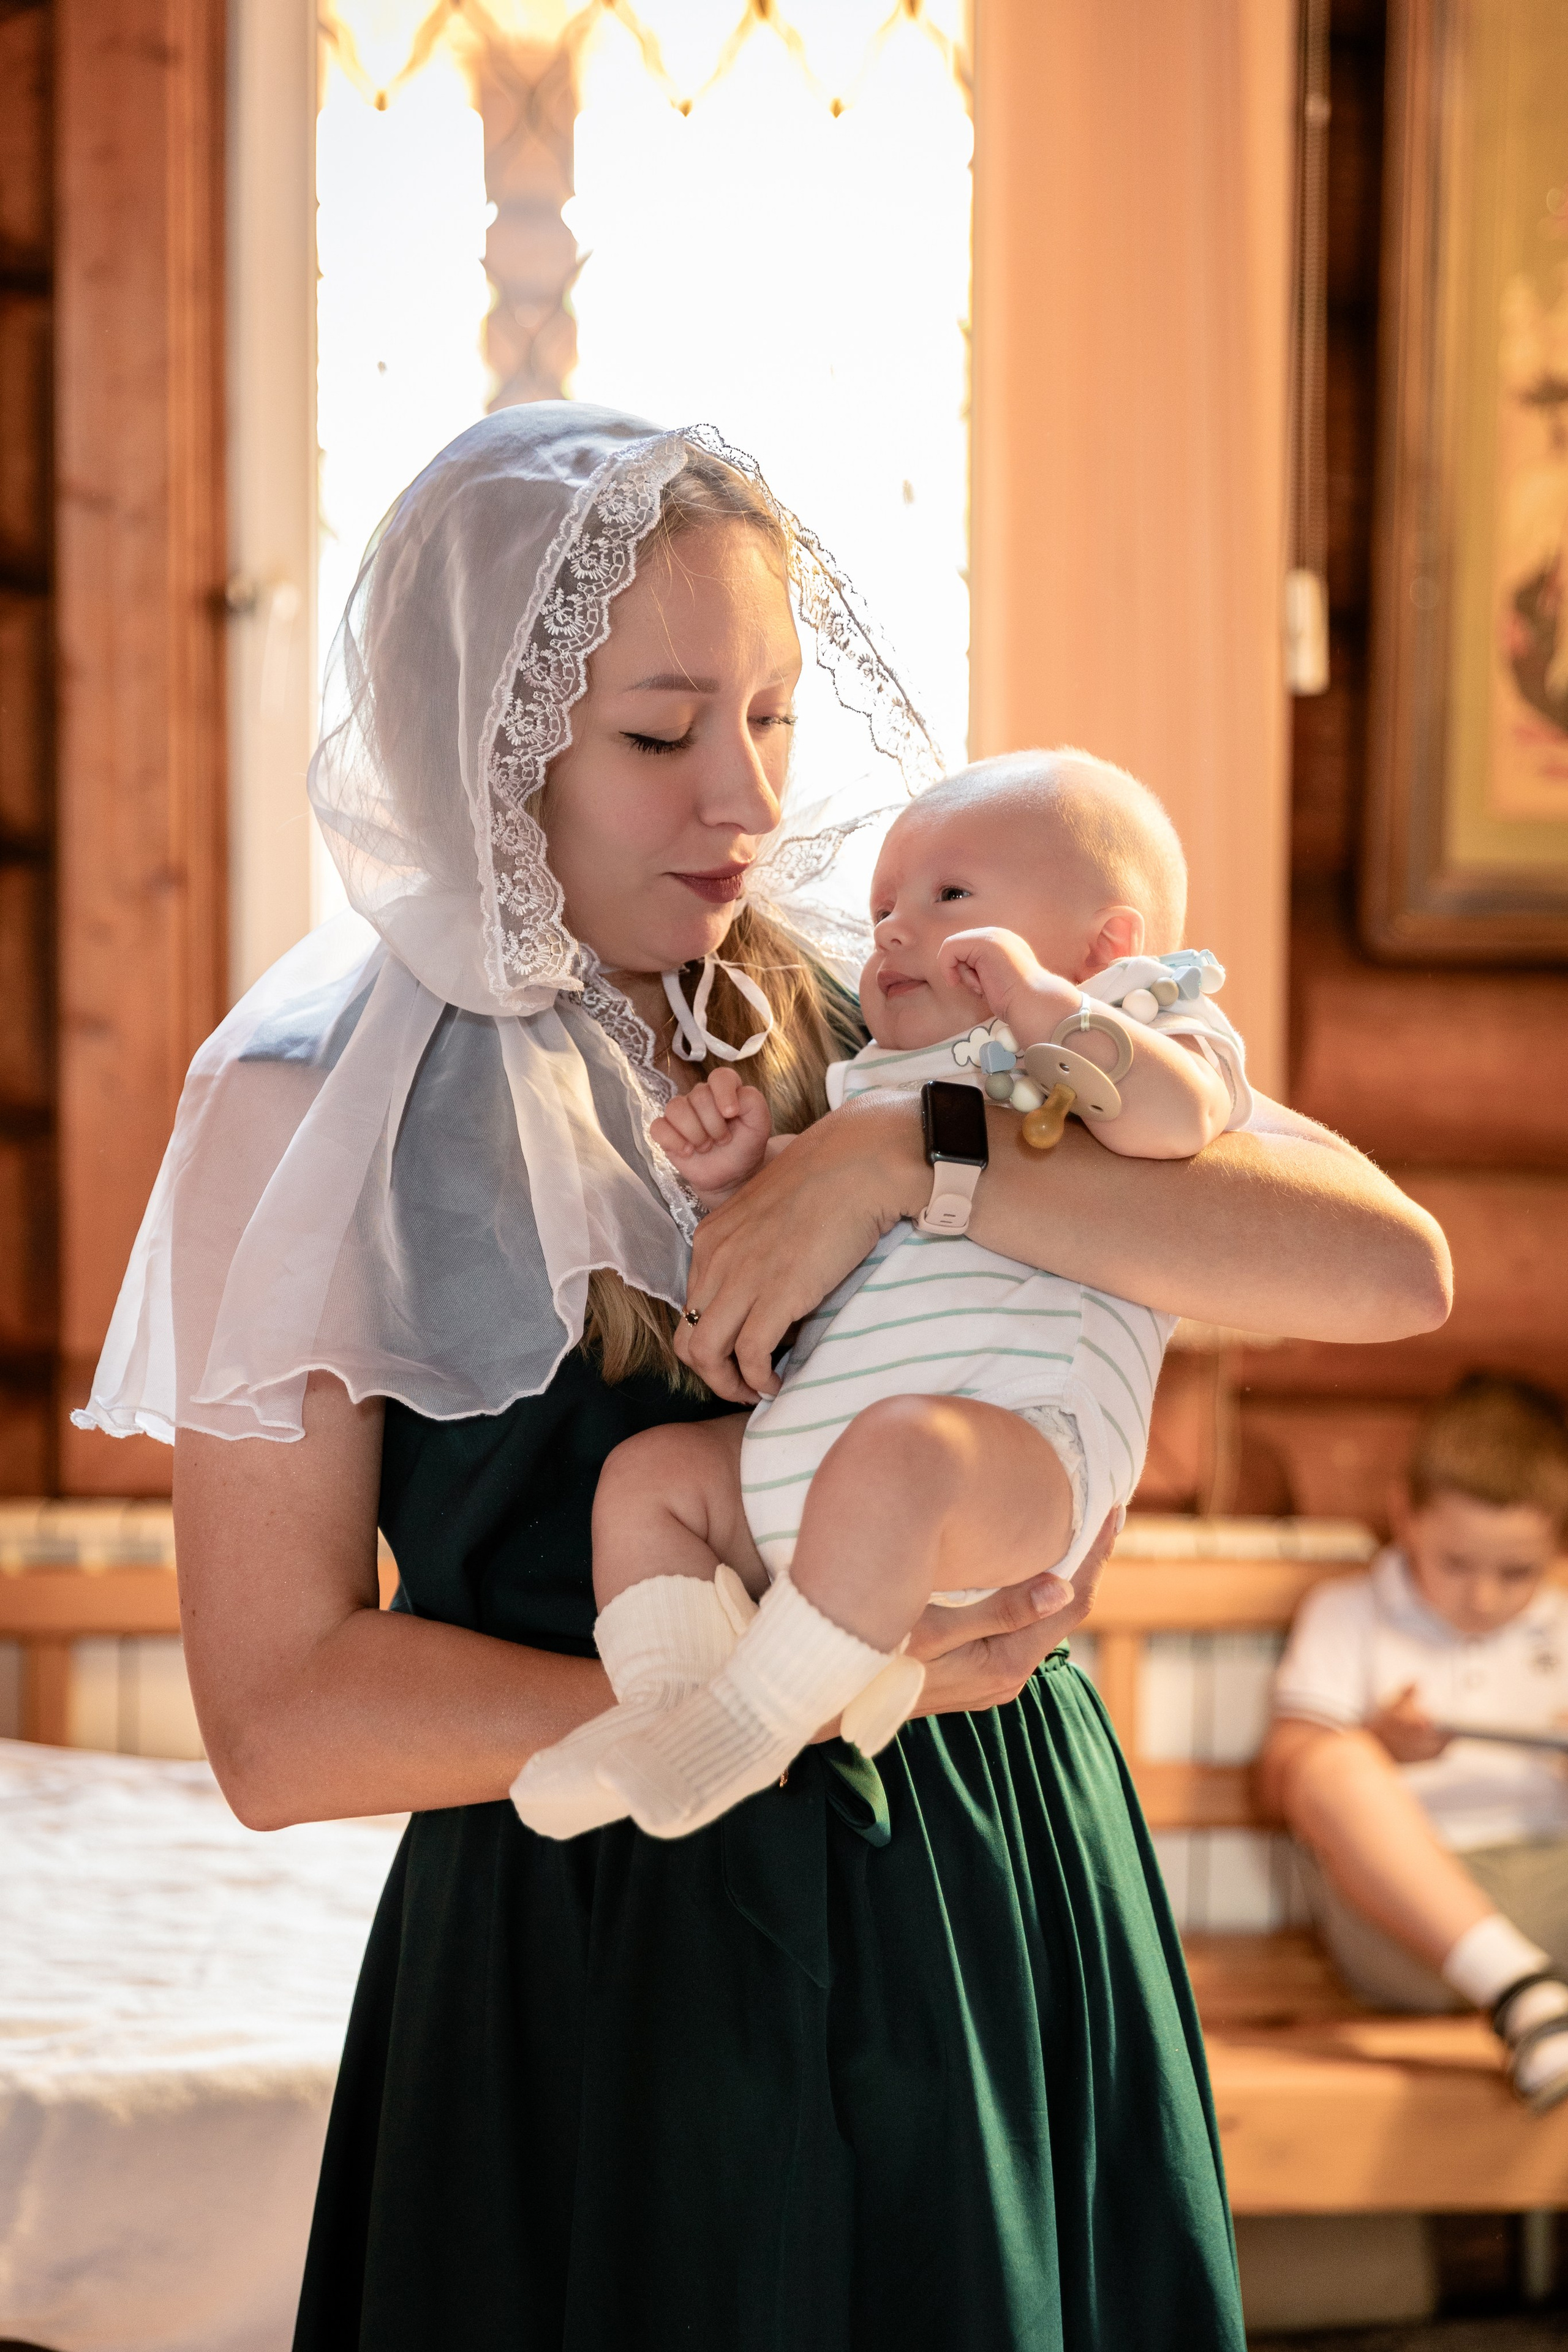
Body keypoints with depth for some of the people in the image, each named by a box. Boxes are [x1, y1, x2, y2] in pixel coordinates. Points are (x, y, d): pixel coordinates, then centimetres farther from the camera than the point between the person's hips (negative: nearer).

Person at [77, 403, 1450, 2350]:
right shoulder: (311, 1112, -6)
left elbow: (1393, 1266, -12)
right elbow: (281, 1721, -12)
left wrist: (908, 1161, -21)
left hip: (996, 1900, 3)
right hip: (609, 1988, -3)